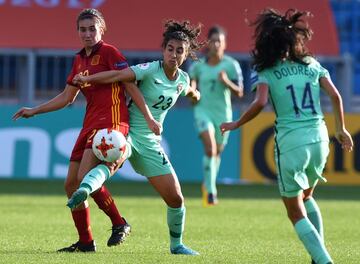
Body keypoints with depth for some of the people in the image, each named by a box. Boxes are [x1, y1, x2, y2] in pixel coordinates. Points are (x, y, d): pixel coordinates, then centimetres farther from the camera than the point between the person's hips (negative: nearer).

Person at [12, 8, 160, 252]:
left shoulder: (109, 53, -5)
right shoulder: (79, 60, 18)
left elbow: (131, 86, -9)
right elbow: (67, 97, 26)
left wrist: (149, 118, -16)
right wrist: (34, 111, 25)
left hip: (111, 122, -9)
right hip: (90, 126, 9)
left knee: (85, 178, -22)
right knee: (71, 185, 5)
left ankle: (119, 224, -6)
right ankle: (85, 242, 13)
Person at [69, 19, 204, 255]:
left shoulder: (183, 79, 6)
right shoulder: (151, 70, -12)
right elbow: (118, 75, -27)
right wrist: (88, 79, -38)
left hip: (150, 142, 6)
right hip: (127, 132, -6)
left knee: (175, 199, 5)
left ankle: (177, 244, 26)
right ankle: (84, 189, -66)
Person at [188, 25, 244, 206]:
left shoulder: (231, 65, -6)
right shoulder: (198, 65, -1)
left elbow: (239, 93, -6)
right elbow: (192, 80, 17)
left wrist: (227, 82, -23)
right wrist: (192, 91, -5)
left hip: (223, 113, 1)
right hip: (203, 111, -1)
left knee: (217, 151, 13)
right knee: (209, 146, -21)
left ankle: (208, 185, 40)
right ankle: (210, 191, -22)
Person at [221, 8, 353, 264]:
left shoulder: (267, 72, -1)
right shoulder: (312, 64, 10)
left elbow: (260, 103, -16)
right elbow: (335, 96, 4)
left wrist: (236, 124, -2)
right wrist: (341, 129, 15)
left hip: (291, 143, -4)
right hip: (319, 138, 4)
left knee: (296, 212, 6)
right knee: (306, 196, 29)